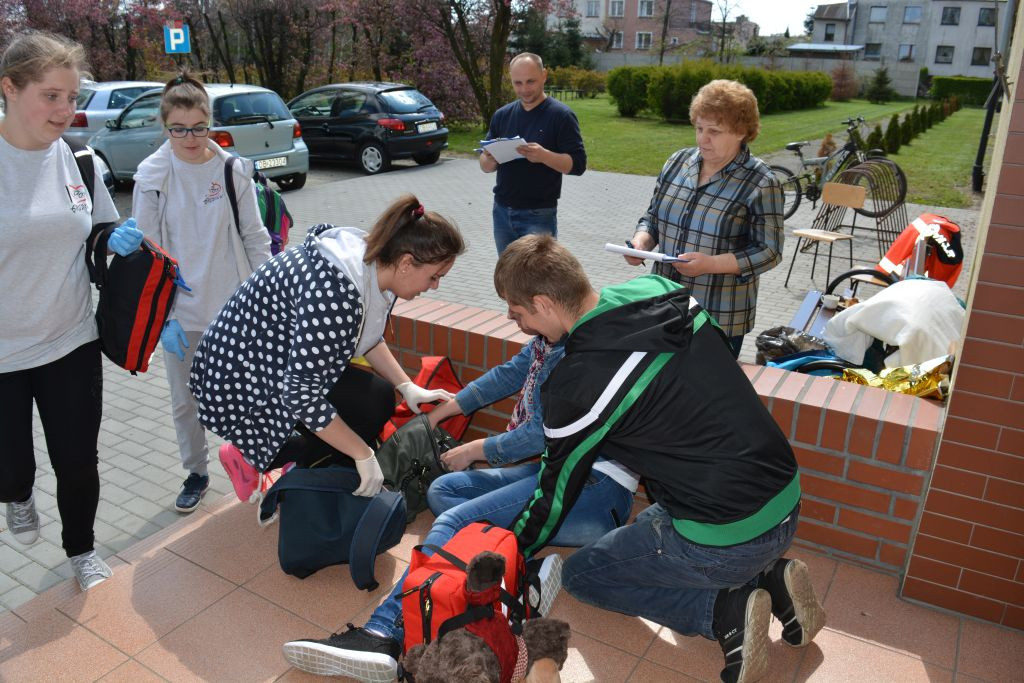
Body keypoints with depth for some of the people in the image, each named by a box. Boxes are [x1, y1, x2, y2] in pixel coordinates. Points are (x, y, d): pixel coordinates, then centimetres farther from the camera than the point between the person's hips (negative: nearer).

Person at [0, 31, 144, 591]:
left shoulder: (80, 161, -1)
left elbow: (98, 237, 11)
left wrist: (120, 241, -9)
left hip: (71, 343, 3)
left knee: (78, 461, 12)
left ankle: (81, 550, 38)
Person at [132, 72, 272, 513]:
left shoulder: (233, 170, -4)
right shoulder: (152, 177, -4)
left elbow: (255, 238, 1)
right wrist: (162, 316, -8)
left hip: (234, 309, 0)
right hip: (181, 312, 1)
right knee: (185, 401, 13)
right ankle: (196, 473, 32)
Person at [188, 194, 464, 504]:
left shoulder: (371, 260, -6)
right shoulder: (336, 294, -35)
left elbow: (369, 336, 13)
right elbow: (301, 394, -31)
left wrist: (407, 387, 5)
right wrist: (364, 455, -22)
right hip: (241, 382, -9)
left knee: (379, 397, 2)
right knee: (370, 406, -13)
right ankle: (254, 460, 3)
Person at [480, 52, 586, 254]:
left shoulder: (561, 115, -6)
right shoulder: (502, 115, 8)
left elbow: (578, 165, -11)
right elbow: (485, 166, 11)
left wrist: (543, 156, -27)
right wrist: (491, 159, -13)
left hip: (539, 215, -5)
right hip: (502, 212, 5)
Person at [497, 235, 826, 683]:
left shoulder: (575, 384, -19)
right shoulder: (662, 290, -2)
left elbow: (557, 492, -3)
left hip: (725, 539, -7)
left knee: (580, 574, 13)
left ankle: (724, 612, 0)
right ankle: (770, 581, 15)